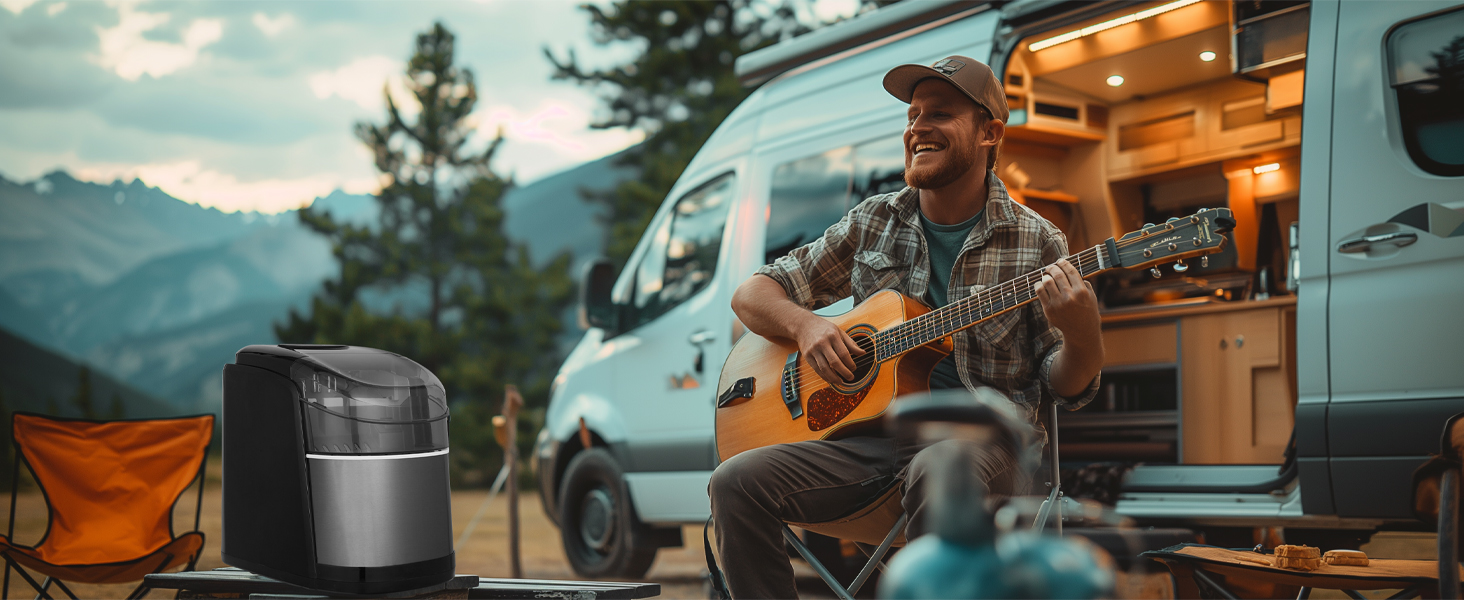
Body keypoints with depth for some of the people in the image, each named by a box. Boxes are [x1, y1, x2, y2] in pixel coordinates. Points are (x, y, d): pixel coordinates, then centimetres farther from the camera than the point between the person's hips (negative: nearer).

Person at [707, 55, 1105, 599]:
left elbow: (1066, 388, 2)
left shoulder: (1035, 243, 2)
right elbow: (752, 294, 14)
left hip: (980, 436, -3)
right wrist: (804, 325, -8)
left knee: (937, 473, -39)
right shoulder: (873, 223, 11)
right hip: (871, 431, 4)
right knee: (736, 482, -21)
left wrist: (1081, 335, -21)